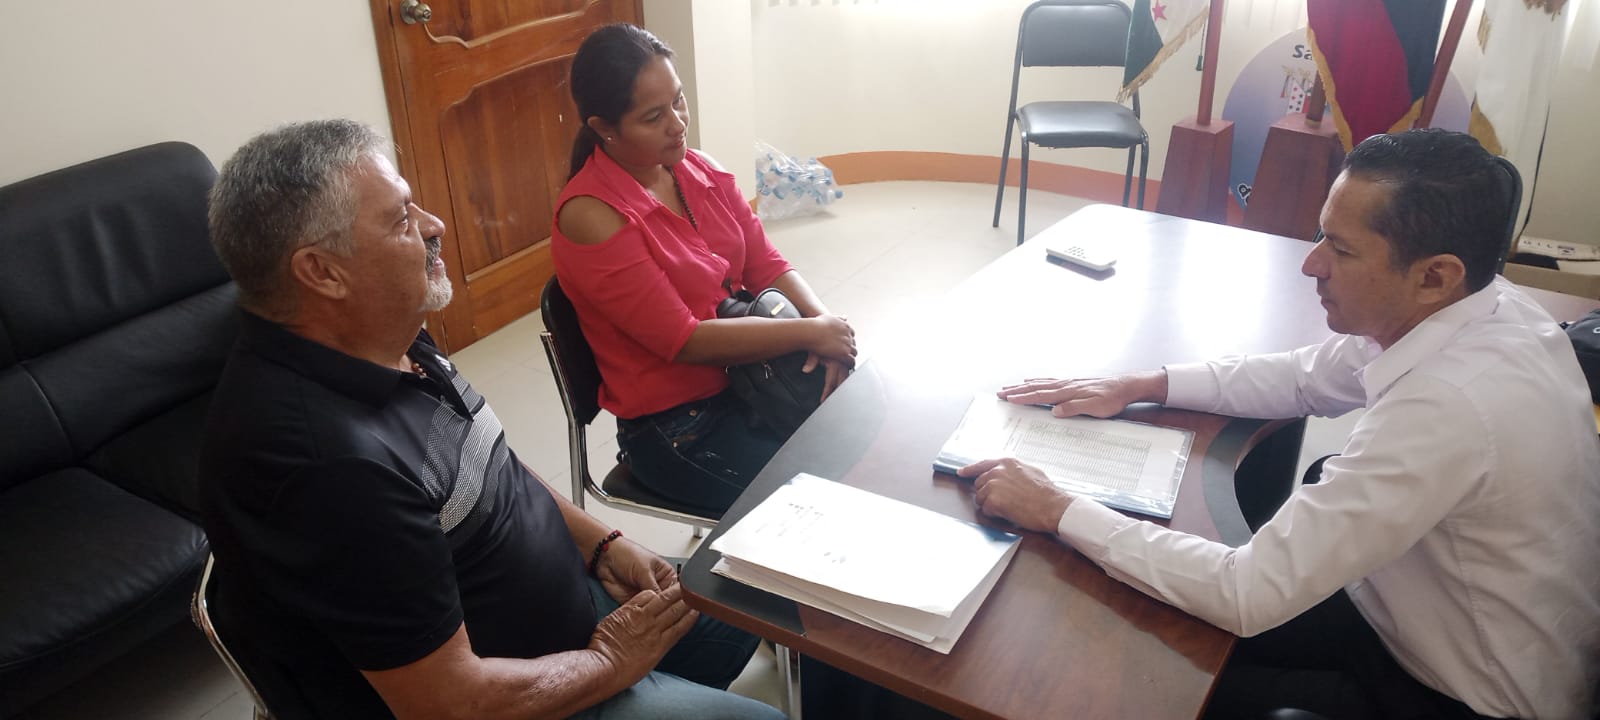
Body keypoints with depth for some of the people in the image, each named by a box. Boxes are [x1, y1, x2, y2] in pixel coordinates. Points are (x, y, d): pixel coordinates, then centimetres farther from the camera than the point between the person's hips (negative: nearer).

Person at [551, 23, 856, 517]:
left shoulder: (701, 170, 2)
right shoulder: (590, 216, -20)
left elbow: (766, 266, 4)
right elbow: (684, 340, -22)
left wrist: (825, 322, -15)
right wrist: (809, 333, -19)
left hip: (750, 376, 7)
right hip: (673, 426, -7)